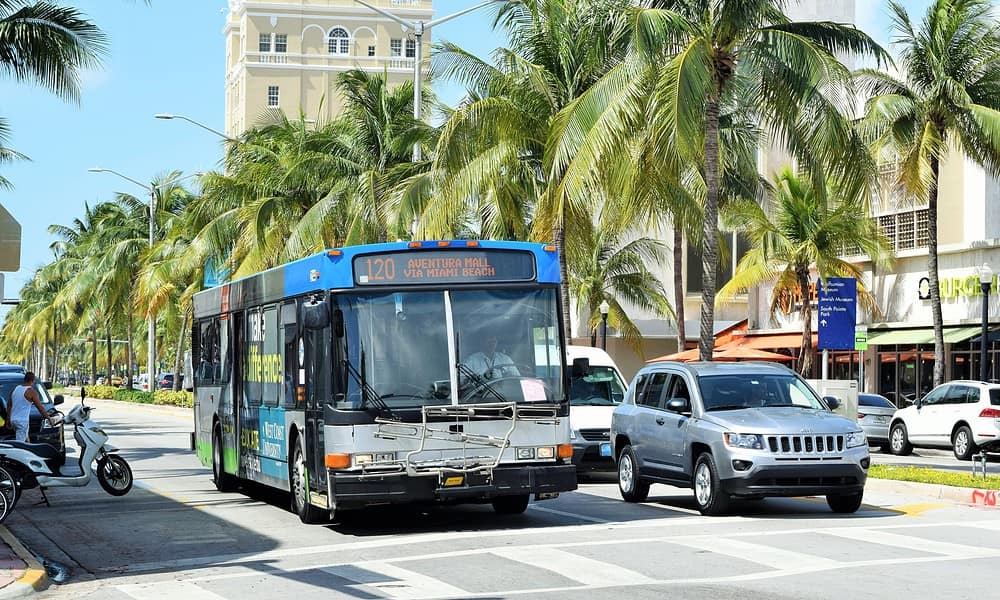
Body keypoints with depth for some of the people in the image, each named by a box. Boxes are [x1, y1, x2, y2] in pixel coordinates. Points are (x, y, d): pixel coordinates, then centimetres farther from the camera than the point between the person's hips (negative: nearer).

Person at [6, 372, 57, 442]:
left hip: (13, 420, 8)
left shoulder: (15, 389, 10)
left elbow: (9, 405, 18)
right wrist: (49, 419, -2)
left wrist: (9, 418, 28)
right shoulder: (31, 392, -11)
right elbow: (40, 408, -11)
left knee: (25, 439, 19)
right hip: (22, 421, -8)